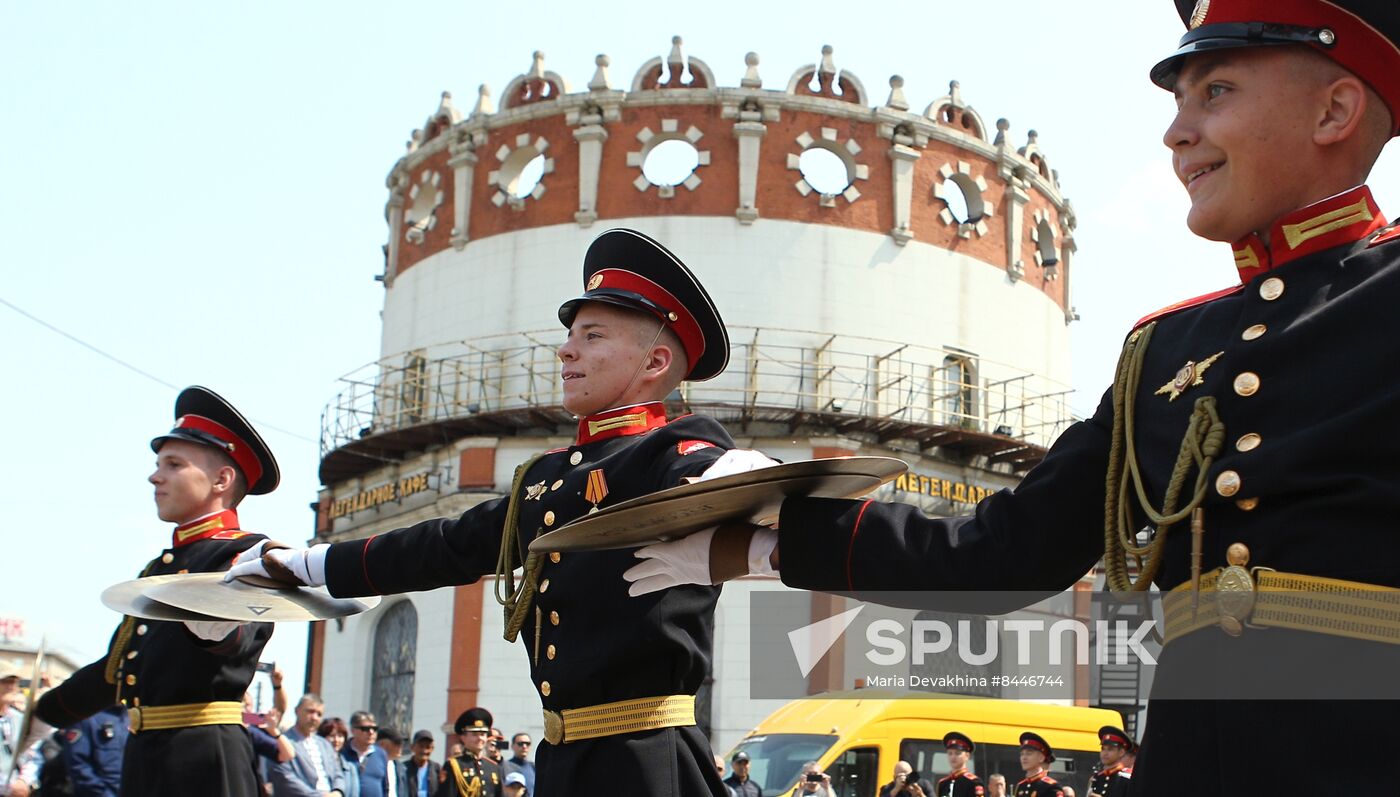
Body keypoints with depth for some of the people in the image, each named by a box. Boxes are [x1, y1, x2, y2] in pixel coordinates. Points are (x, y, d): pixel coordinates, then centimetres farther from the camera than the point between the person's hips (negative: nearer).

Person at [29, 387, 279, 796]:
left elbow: (240, 631, -31)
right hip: (143, 759, 9)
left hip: (203, 763, -8)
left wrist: (219, 626, -54)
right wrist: (43, 712, 41)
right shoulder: (159, 567, 19)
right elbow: (118, 668, 30)